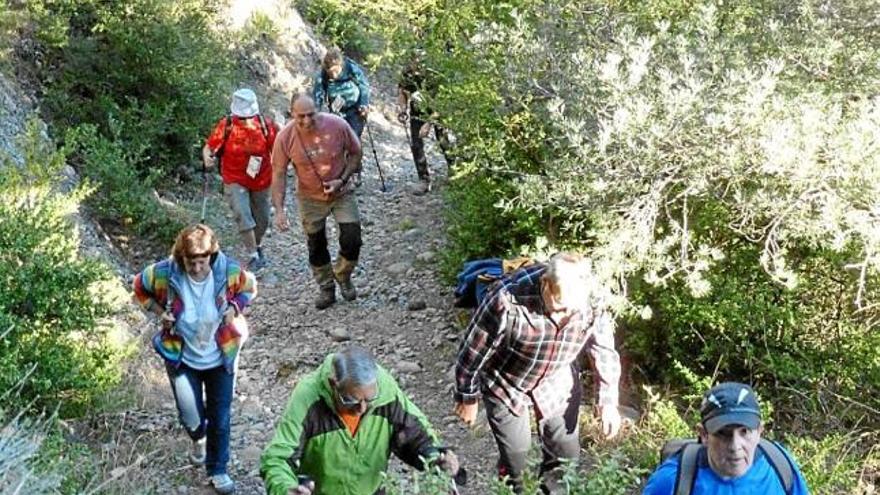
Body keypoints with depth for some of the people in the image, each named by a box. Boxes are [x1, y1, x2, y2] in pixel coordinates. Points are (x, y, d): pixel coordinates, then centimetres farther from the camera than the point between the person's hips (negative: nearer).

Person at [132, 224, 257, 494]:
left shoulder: (228, 271, -22)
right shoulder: (164, 273, -23)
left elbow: (249, 288, 0)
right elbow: (140, 288, -2)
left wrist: (234, 309, -16)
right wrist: (160, 311, -15)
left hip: (220, 358, 0)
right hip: (182, 358, 0)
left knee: (220, 418, 10)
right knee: (191, 417, 9)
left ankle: (217, 470, 33)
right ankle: (199, 438, 48)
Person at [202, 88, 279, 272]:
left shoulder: (266, 125, -12)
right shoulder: (226, 126, -16)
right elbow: (208, 147, -13)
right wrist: (207, 158, -32)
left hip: (261, 181, 3)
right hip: (235, 181, -2)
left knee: (262, 219, 17)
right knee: (243, 216, -18)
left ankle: (257, 246, 46)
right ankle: (253, 256, -6)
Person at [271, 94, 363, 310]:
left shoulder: (337, 125, -23)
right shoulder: (285, 138, -22)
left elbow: (355, 152, -6)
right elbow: (279, 174, -12)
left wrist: (342, 180, -19)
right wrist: (279, 210, -19)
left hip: (342, 193, 0)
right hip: (311, 198, 1)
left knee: (352, 241, -3)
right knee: (316, 246, 11)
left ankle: (343, 276, 28)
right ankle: (326, 288, 33)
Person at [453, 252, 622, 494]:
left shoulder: (591, 300, -25)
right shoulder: (508, 301, -38)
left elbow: (604, 349, -5)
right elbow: (473, 351, -22)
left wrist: (608, 401, -2)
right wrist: (468, 398, -9)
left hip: (558, 383, 3)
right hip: (506, 385, -3)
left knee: (566, 452, 13)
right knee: (515, 451, 7)